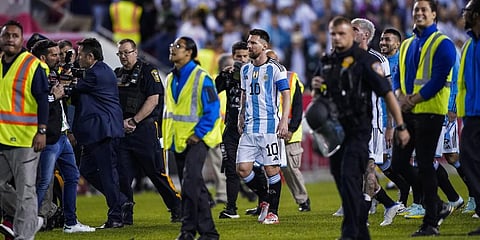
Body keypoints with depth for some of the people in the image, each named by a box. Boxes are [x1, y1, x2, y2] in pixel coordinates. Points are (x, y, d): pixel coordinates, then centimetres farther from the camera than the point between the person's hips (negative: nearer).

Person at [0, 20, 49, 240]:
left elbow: (43, 100, -9)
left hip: (24, 139, -7)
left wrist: (42, 131, -16)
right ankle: (31, 221, 26)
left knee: (24, 191, -5)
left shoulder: (32, 66, -7)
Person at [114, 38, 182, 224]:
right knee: (122, 175, 0)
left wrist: (133, 121, -13)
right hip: (122, 132, 6)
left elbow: (153, 100, -11)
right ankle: (125, 214, 7)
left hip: (145, 129, -6)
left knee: (157, 172, -3)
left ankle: (177, 208, 8)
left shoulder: (148, 71, -2)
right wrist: (121, 122, 0)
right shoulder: (117, 75, 16)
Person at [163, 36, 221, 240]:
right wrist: (168, 135, 14)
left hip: (197, 139, -8)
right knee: (195, 186, 10)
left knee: (190, 180, -20)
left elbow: (212, 109, -14)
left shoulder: (201, 78, -11)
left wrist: (198, 134, -17)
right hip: (179, 140, 8)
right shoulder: (171, 79, 13)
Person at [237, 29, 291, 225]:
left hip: (270, 127, -6)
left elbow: (286, 95, -8)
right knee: (242, 169, -2)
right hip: (249, 128, 6)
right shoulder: (245, 70, 14)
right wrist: (241, 120, 19)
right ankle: (265, 199, 18)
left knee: (271, 169, -3)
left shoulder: (275, 68, -5)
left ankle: (273, 212, 5)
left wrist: (284, 121, -17)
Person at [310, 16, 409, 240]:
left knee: (349, 176, -18)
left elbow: (387, 94, -8)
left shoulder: (365, 60, -8)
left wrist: (401, 127, -11)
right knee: (341, 179, 9)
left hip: (358, 130, -7)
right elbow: (320, 99, 24)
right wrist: (316, 88, 0)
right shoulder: (328, 62, 12)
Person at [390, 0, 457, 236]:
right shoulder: (407, 45, 17)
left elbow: (438, 79, -14)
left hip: (429, 111, -8)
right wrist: (400, 96, -5)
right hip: (407, 111, 8)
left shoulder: (442, 44, -6)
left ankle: (431, 223, -1)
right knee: (398, 163, 5)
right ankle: (438, 206, 17)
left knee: (425, 165, -7)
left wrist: (413, 100, -15)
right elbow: (398, 75, 16)